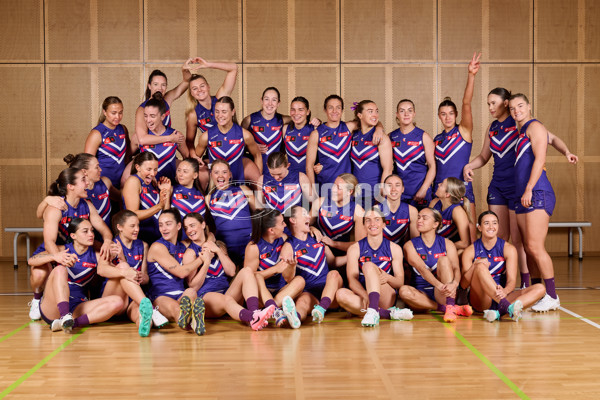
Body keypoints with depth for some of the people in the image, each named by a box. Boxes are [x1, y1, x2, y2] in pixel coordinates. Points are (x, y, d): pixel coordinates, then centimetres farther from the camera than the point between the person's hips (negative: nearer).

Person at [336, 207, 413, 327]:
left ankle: (372, 311, -47)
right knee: (341, 294, -33)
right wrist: (365, 296, -28)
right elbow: (352, 280, -6)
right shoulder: (355, 249, 6)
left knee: (369, 265, -26)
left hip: (386, 299, -1)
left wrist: (388, 278, -22)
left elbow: (400, 282, 4)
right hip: (362, 296, 1)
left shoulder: (395, 249, 8)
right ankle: (390, 313, -37)